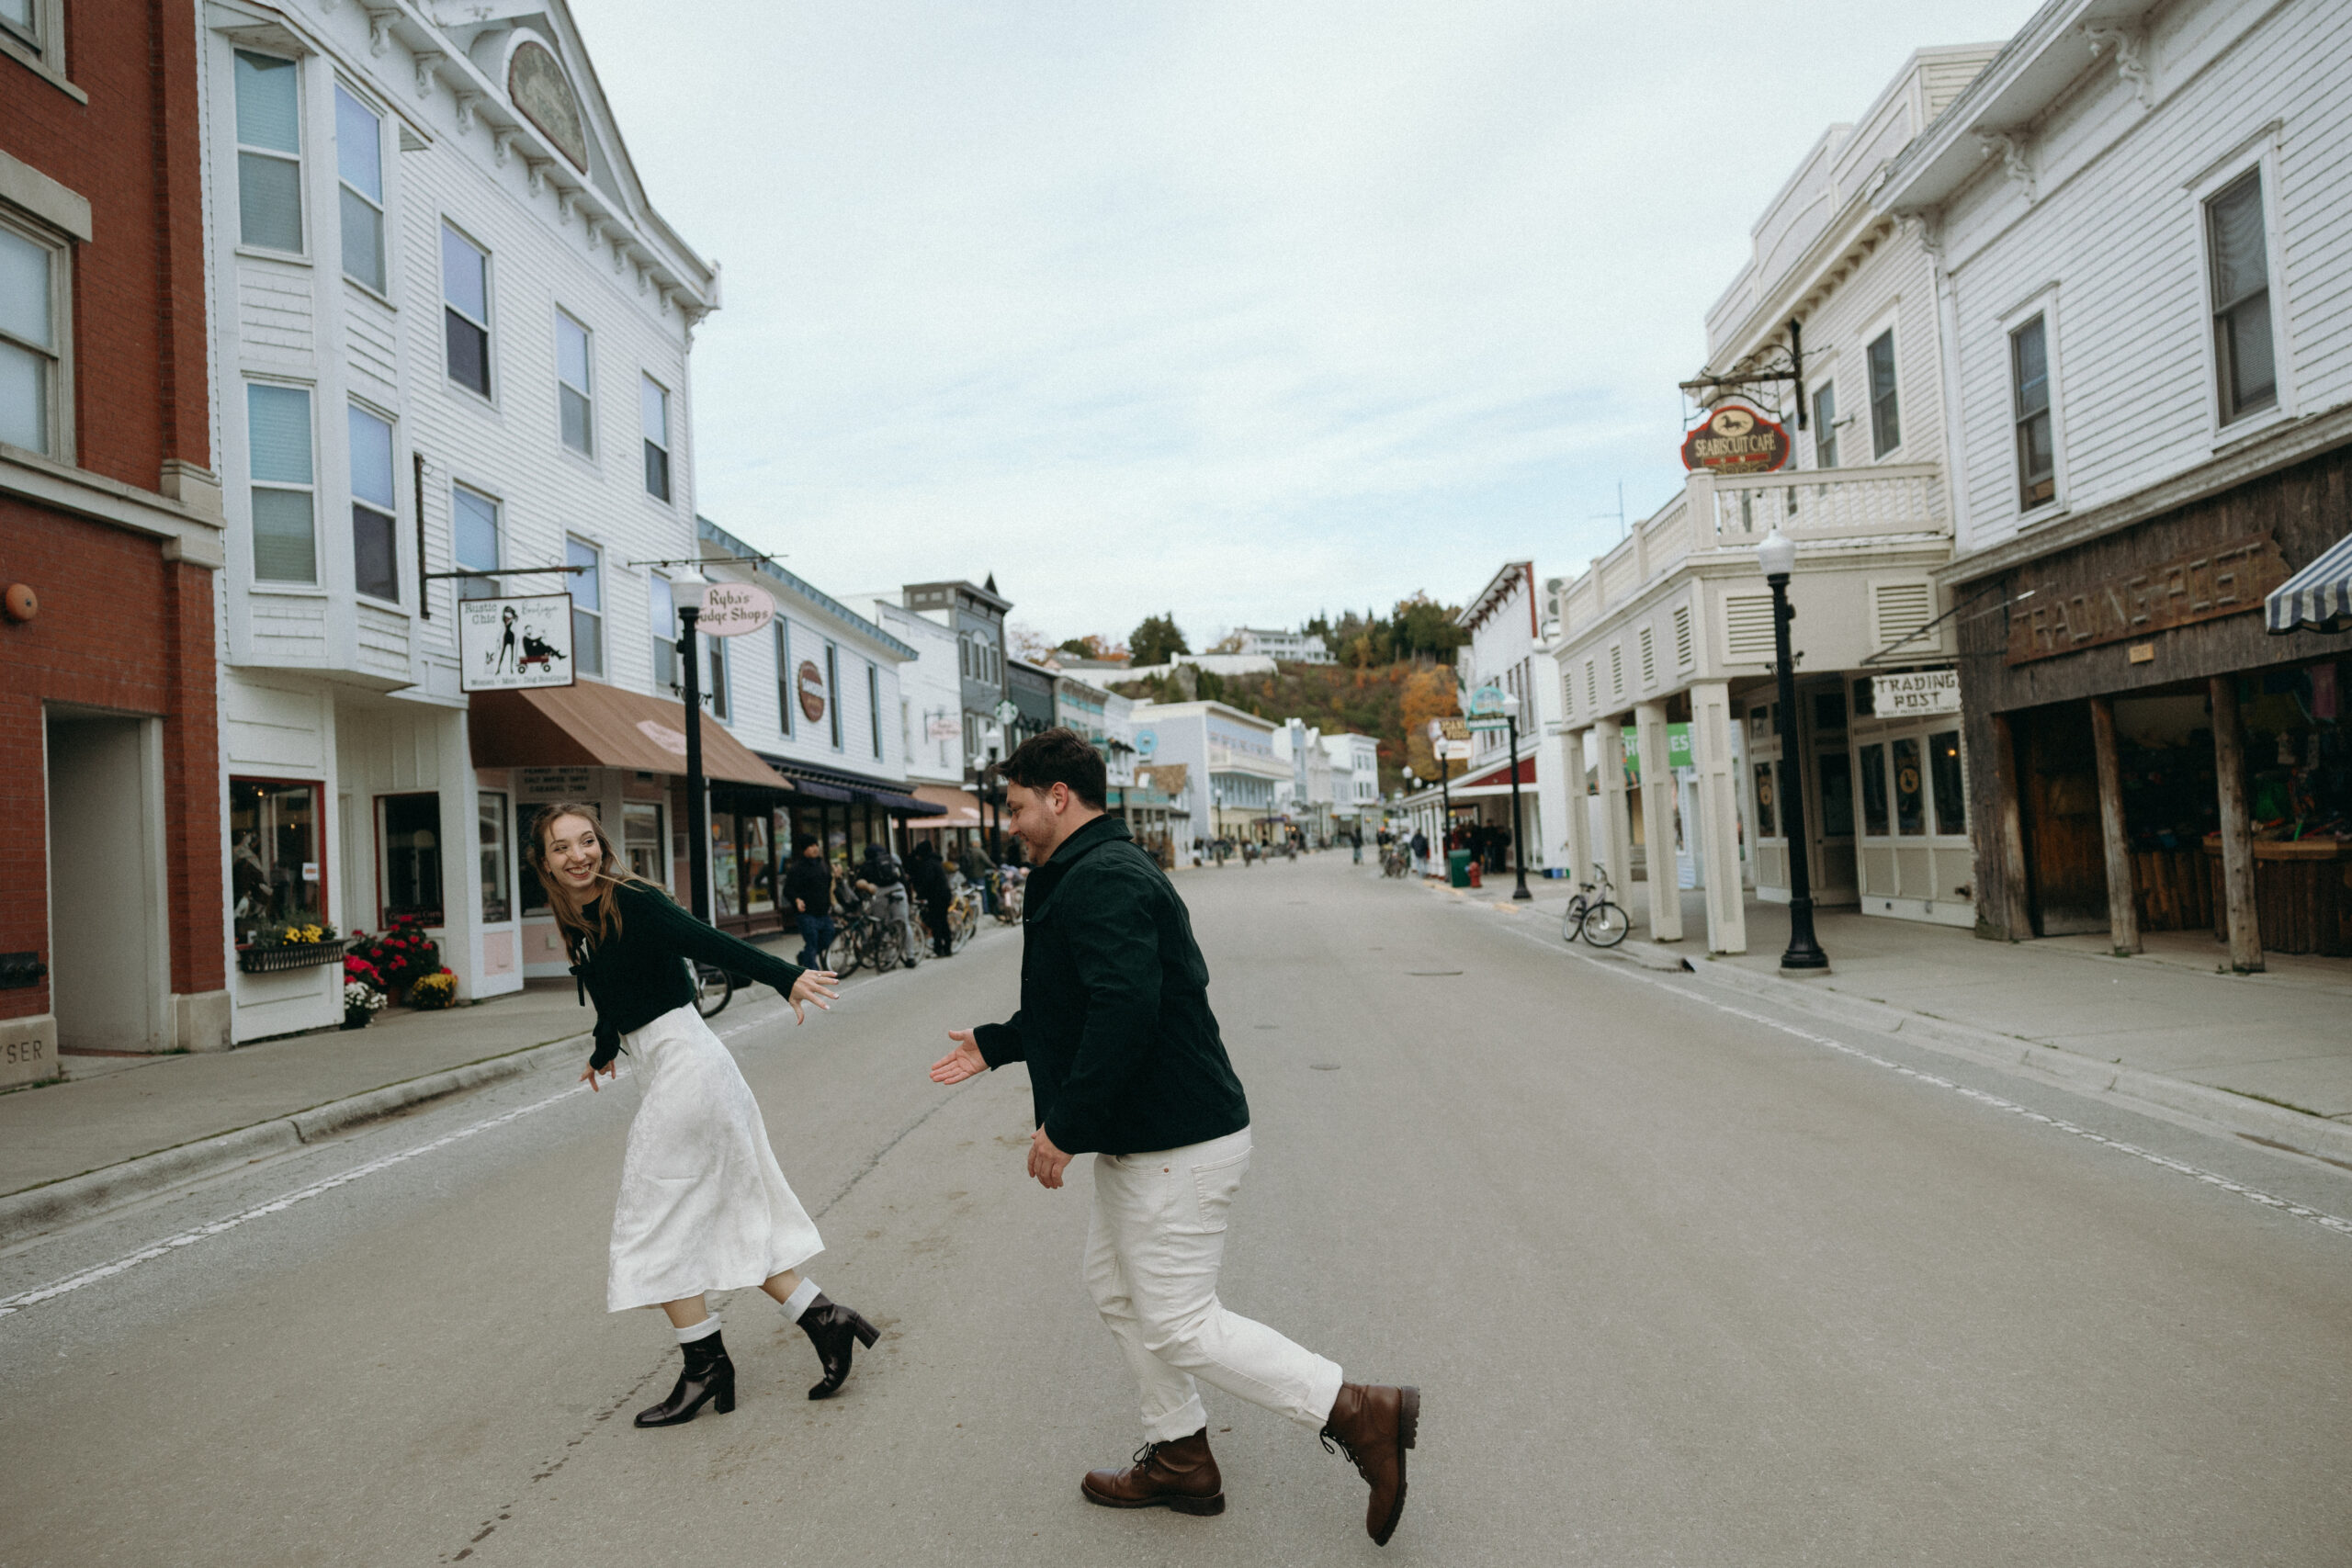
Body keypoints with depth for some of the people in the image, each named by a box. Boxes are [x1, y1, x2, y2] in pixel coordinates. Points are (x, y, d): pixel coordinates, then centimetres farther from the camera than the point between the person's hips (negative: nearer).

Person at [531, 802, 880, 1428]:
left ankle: (705, 1362, 11)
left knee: (654, 1223, 1)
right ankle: (823, 1318, 15)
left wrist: (786, 977, -40)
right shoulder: (582, 922, 11)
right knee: (729, 1218, 11)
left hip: (684, 1065, -9)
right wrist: (604, 1051, 44)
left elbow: (709, 943, -28)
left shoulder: (631, 902, -14)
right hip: (675, 1070, 9)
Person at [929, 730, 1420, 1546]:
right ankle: (1179, 1459, 33)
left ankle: (1361, 1414, 2)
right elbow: (1082, 1007, 27)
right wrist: (995, 1044, 30)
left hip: (1176, 1145, -11)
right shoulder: (1100, 873, 16)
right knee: (1118, 1291, 20)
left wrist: (1064, 1127, -26)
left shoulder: (1101, 880, -19)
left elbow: (1125, 1012, -32)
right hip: (1144, 1140, 11)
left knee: (1177, 1325, -4)